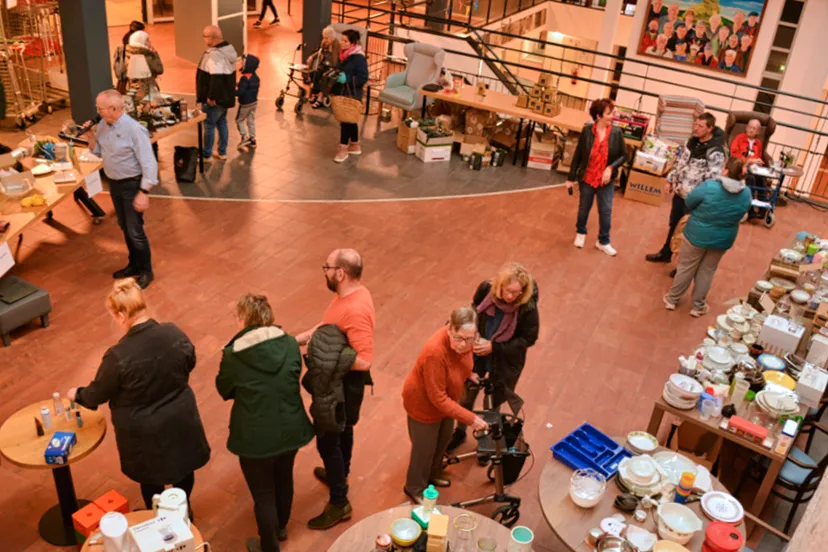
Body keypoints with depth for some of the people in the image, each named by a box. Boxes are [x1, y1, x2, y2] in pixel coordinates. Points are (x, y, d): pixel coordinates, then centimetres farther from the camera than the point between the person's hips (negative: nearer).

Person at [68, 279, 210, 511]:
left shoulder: (118, 356, -29)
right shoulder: (174, 334, -18)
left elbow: (98, 393, -11)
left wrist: (78, 395, 11)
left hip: (144, 431, -3)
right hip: (180, 419, 4)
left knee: (150, 477, 24)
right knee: (184, 465, 28)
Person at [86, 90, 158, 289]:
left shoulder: (134, 129, -24)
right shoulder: (103, 124, -1)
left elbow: (149, 163, -23)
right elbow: (99, 152, 13)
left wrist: (144, 193, -25)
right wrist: (91, 136, -6)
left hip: (132, 185, -8)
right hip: (114, 183, 8)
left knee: (135, 231, -1)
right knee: (124, 228, 19)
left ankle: (146, 271, 15)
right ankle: (134, 265, 35)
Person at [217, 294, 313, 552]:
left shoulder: (233, 354, -19)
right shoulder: (290, 344, -10)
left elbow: (224, 390, -1)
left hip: (257, 438, -4)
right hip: (290, 430, 4)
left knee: (263, 494, 17)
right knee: (284, 479, 28)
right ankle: (281, 527, 53)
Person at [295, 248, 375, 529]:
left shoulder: (356, 311, -34)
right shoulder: (348, 293, -2)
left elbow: (364, 360, -35)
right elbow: (328, 325, 12)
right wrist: (297, 339, 3)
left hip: (344, 384, -10)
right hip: (339, 380, 10)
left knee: (327, 440, 4)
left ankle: (339, 503, 20)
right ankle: (340, 473, 52)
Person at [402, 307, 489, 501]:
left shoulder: (464, 340, -20)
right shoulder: (435, 352, -42)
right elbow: (438, 398, -34)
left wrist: (468, 373, 1)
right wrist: (470, 418, -33)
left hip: (445, 399, 7)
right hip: (423, 403, -7)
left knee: (444, 439, 27)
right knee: (425, 449, 14)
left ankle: (432, 475, 55)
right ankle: (415, 489, 42)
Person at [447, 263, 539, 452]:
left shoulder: (527, 308, -31)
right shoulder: (486, 289, -23)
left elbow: (528, 339, -17)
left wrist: (494, 347, -23)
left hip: (505, 362, -3)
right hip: (477, 354, 3)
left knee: (495, 403, 21)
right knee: (466, 395, 22)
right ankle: (460, 433, 50)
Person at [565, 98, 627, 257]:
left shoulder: (616, 133, -10)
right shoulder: (587, 130, -12)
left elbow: (624, 155, -2)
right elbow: (578, 155, -5)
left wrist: (611, 167, -19)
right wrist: (571, 177, -3)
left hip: (606, 180, 0)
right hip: (587, 178, 0)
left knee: (606, 211, 4)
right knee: (584, 208, 17)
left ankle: (603, 242, 21)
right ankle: (580, 233, 42)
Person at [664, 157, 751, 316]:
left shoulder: (709, 187, -27)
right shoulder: (746, 194, -12)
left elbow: (689, 202, -12)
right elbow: (740, 214, 5)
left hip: (697, 234, -3)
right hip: (722, 239, 3)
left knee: (686, 267, 15)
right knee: (707, 271, 20)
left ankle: (672, 299, 29)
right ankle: (698, 306, 30)